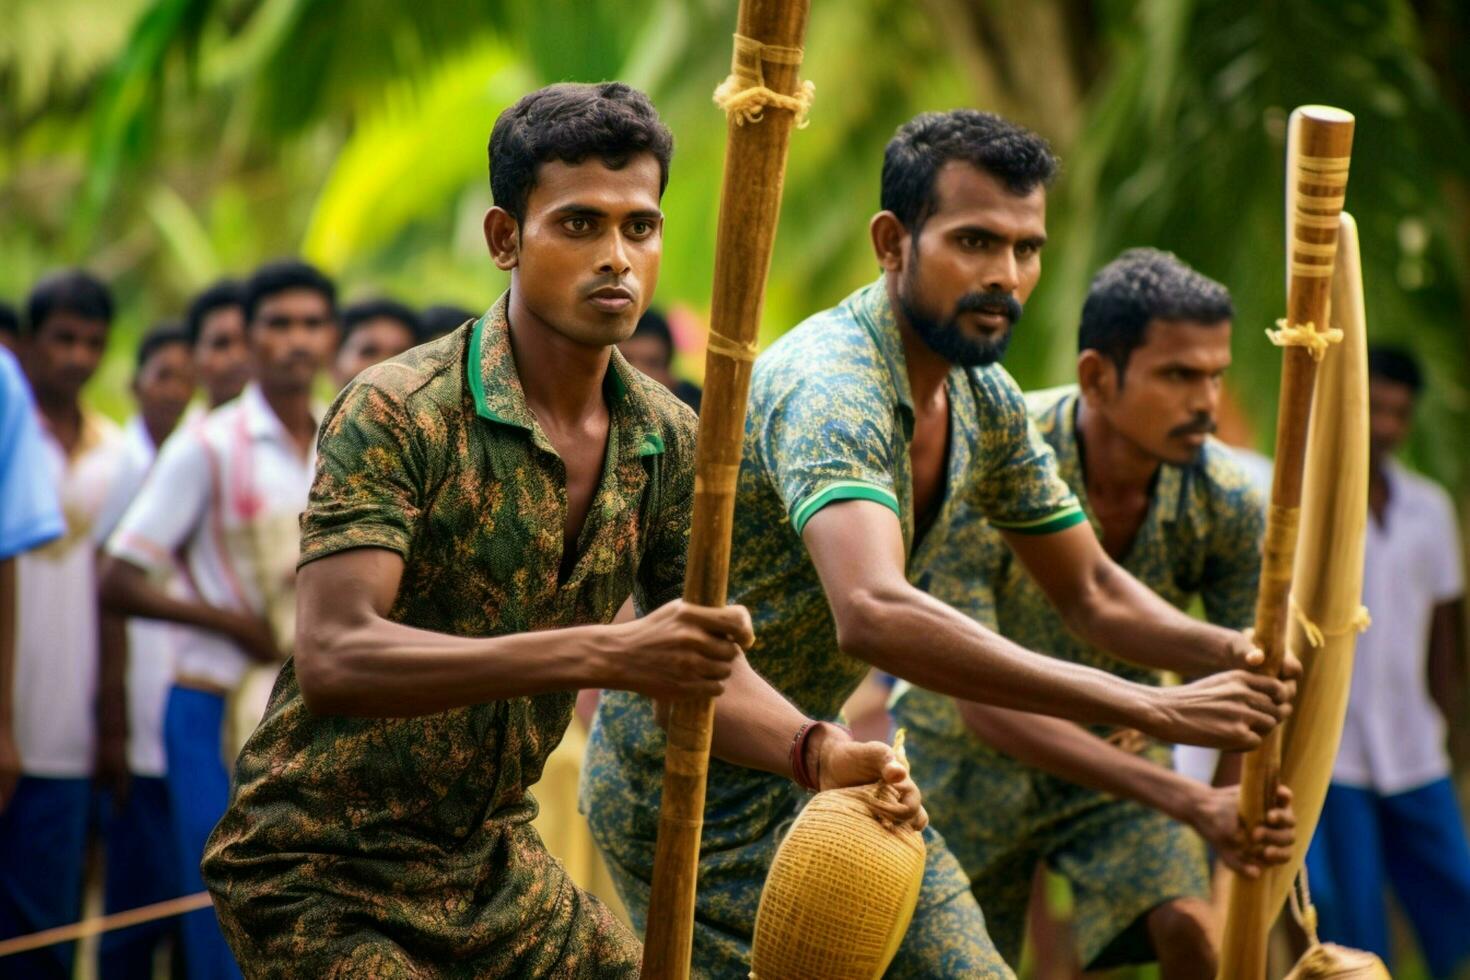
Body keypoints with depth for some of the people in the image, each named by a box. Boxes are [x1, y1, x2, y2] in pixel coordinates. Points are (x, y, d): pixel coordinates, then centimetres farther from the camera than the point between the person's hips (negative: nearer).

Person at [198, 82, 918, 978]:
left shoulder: (667, 441, 0)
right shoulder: (397, 414, -21)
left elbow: (706, 665, 6)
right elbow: (332, 660, -32)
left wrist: (821, 755, -17)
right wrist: (600, 654, -41)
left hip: (493, 863, 7)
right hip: (324, 876, -7)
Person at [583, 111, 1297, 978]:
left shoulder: (984, 401, 0)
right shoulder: (829, 389, -29)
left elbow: (1092, 592, 12)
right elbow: (877, 615, -46)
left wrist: (1232, 651, -10)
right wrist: (1154, 710, -46)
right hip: (687, 784, -8)